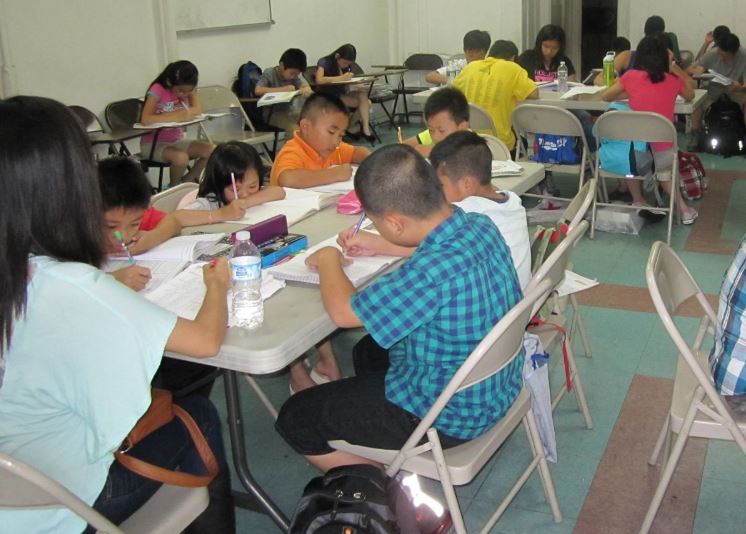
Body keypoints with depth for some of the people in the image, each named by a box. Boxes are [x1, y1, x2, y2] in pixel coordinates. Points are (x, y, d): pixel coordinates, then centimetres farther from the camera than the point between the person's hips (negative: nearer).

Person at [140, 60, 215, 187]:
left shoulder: (187, 88, -1)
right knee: (181, 158, -35)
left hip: (176, 141, 6)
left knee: (212, 150, -16)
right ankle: (174, 187, -4)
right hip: (153, 143, -6)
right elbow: (145, 119, -33)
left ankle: (185, 182, 5)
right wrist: (176, 116, -37)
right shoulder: (158, 89, -20)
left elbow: (198, 109, -15)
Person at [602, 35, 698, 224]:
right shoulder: (673, 81, 3)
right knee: (664, 173, 28)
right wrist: (674, 68, 25)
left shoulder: (631, 76, -3)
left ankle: (638, 201, 27)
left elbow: (605, 96, 10)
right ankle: (683, 207, 12)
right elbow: (690, 95, 25)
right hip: (662, 147, 1)